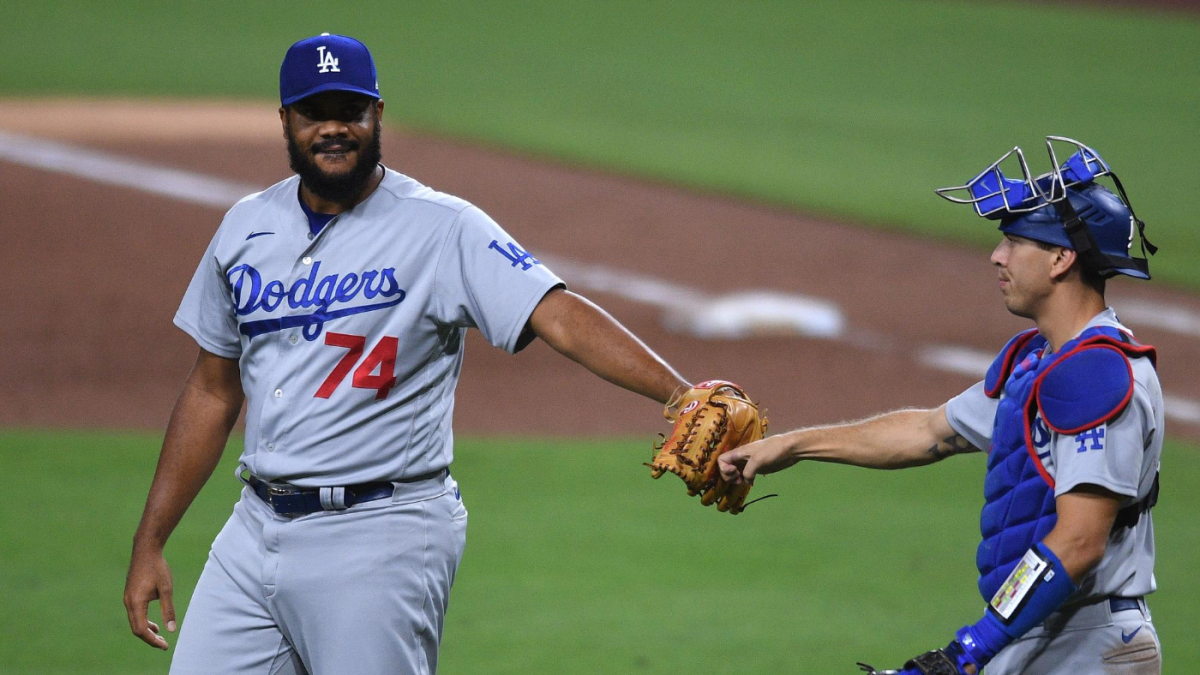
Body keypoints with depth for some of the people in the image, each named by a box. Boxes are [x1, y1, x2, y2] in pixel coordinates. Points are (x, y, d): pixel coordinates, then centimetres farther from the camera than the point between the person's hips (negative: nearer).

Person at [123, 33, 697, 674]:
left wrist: (679, 394, -36)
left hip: (380, 539, -6)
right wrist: (149, 541, 15)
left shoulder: (442, 228, -8)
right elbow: (213, 390, 17)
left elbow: (559, 315, -20)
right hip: (257, 526, 6)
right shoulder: (247, 226, 11)